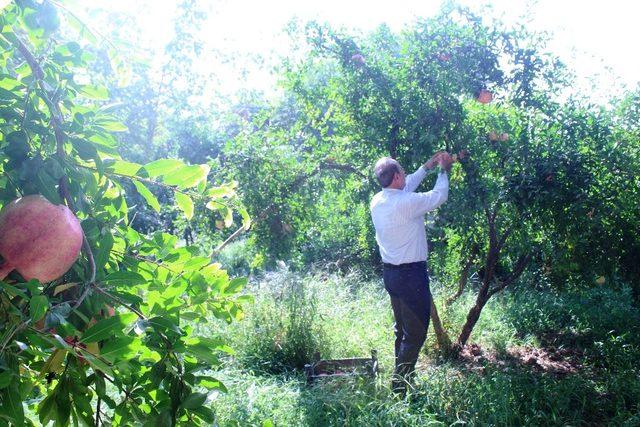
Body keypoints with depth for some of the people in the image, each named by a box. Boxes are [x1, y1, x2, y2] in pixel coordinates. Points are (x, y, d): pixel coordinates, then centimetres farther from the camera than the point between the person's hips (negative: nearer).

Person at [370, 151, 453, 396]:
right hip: (411, 275, -9)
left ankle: (401, 379, 31)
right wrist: (443, 170, 10)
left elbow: (406, 187, 20)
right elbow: (440, 195, -7)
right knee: (415, 334, 0)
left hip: (390, 273, 9)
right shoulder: (406, 203, -22)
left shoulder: (377, 201, 2)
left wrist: (427, 166, 24)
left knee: (402, 329, 20)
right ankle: (400, 388, 4)